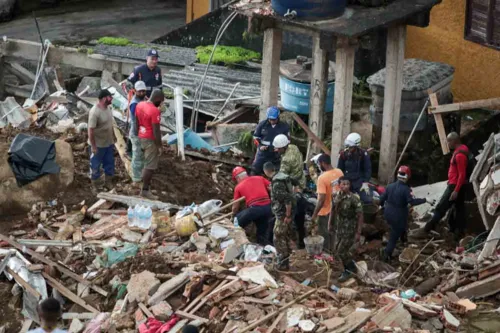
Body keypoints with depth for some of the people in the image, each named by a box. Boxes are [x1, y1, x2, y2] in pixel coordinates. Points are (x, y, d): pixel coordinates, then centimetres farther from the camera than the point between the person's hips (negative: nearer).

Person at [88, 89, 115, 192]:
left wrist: (113, 139, 17)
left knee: (110, 164, 18)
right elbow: (91, 130, -23)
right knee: (95, 165, 9)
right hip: (98, 145, -8)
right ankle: (96, 185, 23)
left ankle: (108, 182, 35)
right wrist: (93, 146, -21)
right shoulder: (95, 112, -27)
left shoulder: (108, 108, 0)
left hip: (109, 143, 8)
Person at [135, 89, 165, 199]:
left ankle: (147, 185, 28)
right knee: (150, 166, -1)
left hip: (141, 137, 9)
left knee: (147, 164, 20)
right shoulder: (155, 111, -22)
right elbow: (156, 130, -21)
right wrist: (159, 146, -14)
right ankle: (145, 190, 2)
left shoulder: (139, 105, 3)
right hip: (151, 140, -9)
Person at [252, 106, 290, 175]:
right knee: (255, 170, 2)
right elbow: (256, 137, 9)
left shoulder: (284, 126, -3)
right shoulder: (262, 124, -1)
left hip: (276, 154, 0)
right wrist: (260, 146, -8)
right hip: (263, 153, 0)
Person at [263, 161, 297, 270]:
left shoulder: (277, 183, -24)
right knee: (285, 237, 20)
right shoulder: (283, 176, 4)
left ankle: (283, 264, 1)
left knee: (279, 239, -2)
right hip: (285, 213, 10)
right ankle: (285, 260, 32)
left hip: (282, 215, -10)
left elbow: (288, 200, -29)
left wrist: (288, 216, -22)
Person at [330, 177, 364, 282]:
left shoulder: (354, 198, -22)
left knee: (342, 251, -2)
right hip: (338, 228, 6)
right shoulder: (336, 196, -4)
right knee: (336, 251, 13)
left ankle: (348, 271, 22)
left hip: (349, 229, -6)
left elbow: (360, 216, -17)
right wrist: (331, 224, 18)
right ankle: (351, 267, 35)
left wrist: (358, 232, -18)